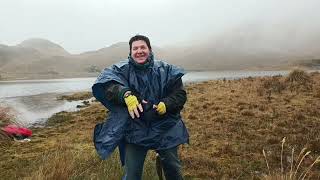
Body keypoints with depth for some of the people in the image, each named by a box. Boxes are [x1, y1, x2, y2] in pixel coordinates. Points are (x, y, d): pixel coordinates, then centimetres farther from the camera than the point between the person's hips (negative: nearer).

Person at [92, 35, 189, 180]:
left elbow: (180, 94, -2)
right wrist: (125, 94, -40)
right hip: (135, 131, -1)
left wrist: (166, 105, -22)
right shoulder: (122, 69, -5)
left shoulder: (166, 70, -2)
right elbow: (104, 83, -22)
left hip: (165, 129, 1)